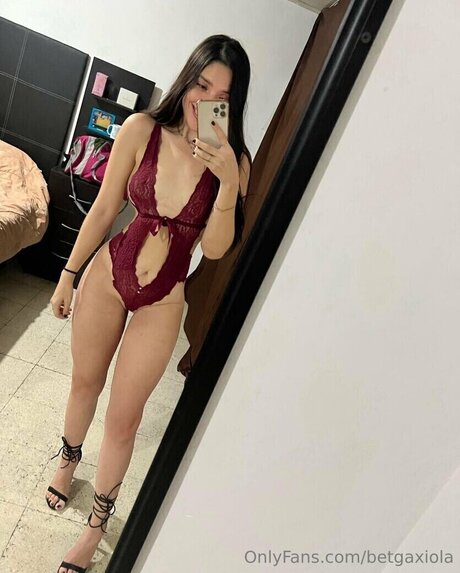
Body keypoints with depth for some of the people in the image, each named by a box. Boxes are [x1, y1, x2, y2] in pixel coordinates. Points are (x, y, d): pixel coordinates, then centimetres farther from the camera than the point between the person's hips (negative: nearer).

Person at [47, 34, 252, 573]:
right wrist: (69, 274, 5)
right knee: (84, 384, 23)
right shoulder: (142, 129, -10)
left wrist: (229, 181, -29)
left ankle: (97, 522, 39)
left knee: (123, 417, 11)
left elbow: (215, 249, -15)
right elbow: (103, 209, -2)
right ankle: (68, 459, 57)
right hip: (107, 273, 2)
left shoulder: (234, 161, -12)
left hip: (163, 300, -1)